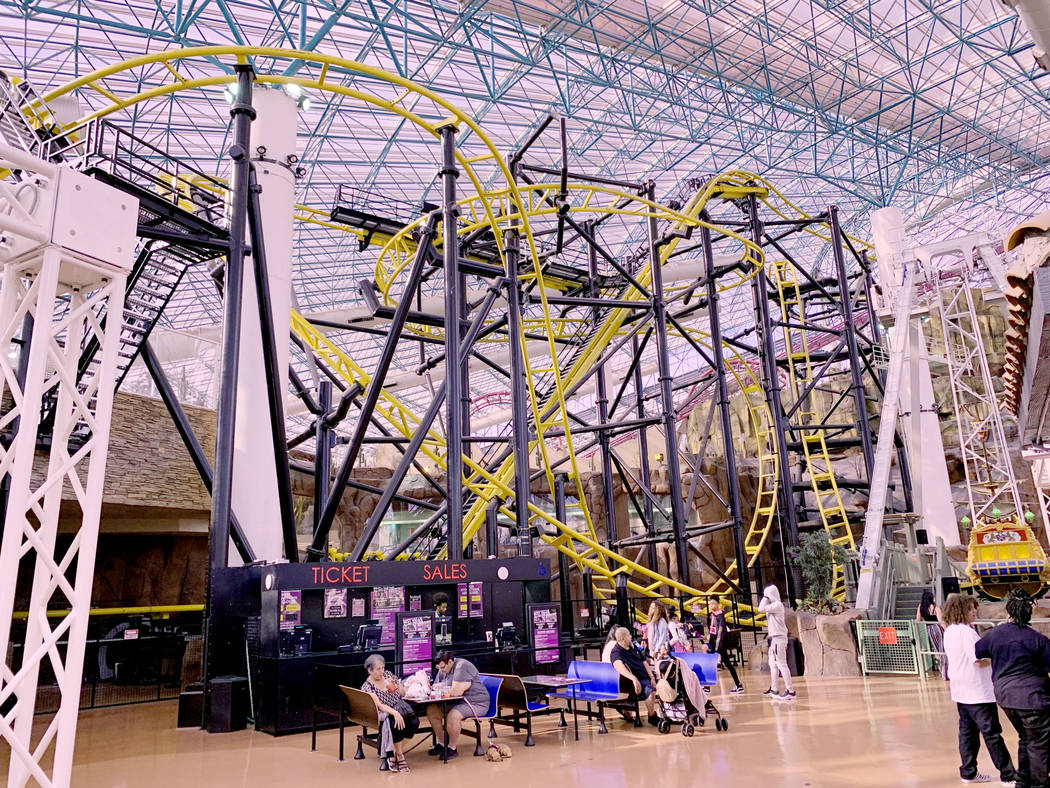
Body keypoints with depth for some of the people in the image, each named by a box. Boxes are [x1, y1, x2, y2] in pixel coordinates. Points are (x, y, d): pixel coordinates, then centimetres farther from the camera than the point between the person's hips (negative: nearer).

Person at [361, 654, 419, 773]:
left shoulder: (388, 674, 8)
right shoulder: (367, 687, -6)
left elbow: (403, 694, 14)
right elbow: (379, 705, -19)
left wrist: (395, 685, -7)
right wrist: (395, 713, -34)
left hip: (401, 708, 4)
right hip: (384, 714, -4)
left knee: (414, 722, -26)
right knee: (395, 723, -36)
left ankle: (396, 752, -11)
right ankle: (400, 755, -15)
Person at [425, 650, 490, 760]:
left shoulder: (462, 667, -22)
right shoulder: (443, 670, 8)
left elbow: (456, 692, -30)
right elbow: (436, 687, 15)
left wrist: (440, 687, -13)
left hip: (476, 703, -9)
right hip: (457, 702, 9)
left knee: (452, 715, -33)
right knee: (431, 710, -3)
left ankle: (452, 748, -12)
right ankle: (442, 743, 8)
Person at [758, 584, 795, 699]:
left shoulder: (777, 605, -13)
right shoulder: (773, 606, 15)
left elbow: (761, 609, -18)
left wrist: (765, 598, -10)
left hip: (778, 638, -10)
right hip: (774, 638, 10)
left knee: (781, 664, -9)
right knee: (773, 664, 14)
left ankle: (790, 691, -8)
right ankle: (773, 689, 20)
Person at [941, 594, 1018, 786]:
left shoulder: (949, 632, 10)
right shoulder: (967, 631, -18)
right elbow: (979, 661, -21)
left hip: (960, 691, 8)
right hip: (977, 692, -8)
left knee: (967, 731, 12)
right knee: (992, 733, 0)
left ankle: (968, 772, 17)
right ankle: (1009, 776, 8)